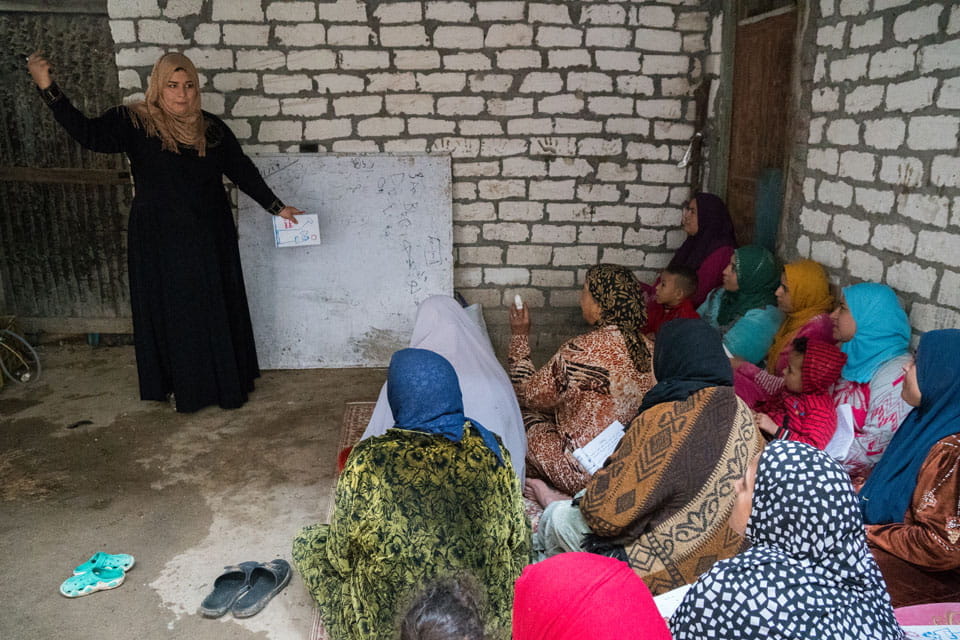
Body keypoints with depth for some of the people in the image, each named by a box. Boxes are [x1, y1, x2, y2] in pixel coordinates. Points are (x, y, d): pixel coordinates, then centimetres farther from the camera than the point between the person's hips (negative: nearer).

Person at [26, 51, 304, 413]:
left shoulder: (212, 128, 3)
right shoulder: (134, 123, -5)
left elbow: (242, 171, 8)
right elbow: (89, 134, -18)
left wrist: (276, 207, 7)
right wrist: (48, 89, -27)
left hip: (209, 238, 3)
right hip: (160, 242, -2)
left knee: (219, 309, 10)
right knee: (171, 312, 6)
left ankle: (228, 382, 25)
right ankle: (183, 386, 22)